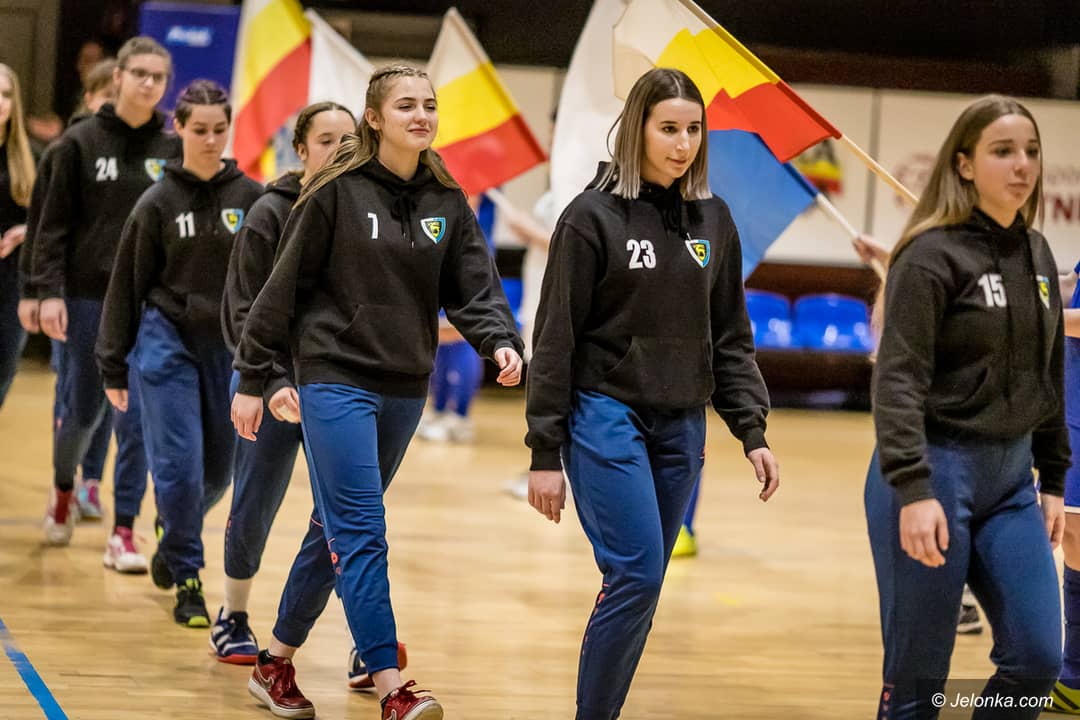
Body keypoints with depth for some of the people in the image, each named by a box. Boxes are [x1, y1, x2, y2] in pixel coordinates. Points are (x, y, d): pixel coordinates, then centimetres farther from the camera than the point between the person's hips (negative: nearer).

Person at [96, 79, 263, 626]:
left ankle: (174, 536, 39)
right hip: (168, 342, -2)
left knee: (217, 471, 9)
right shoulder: (159, 202, -1)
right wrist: (113, 366, 4)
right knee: (179, 466, -9)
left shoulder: (252, 199, 1)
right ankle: (186, 580, 4)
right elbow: (127, 286, 4)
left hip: (232, 349, 2)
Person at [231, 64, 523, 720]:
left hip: (405, 389, 6)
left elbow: (474, 288, 3)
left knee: (338, 530, 13)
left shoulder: (447, 202, 8)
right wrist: (254, 379, -3)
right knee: (361, 534, -14)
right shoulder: (338, 192, -6)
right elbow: (285, 287, -3)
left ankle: (278, 663, 28)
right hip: (337, 380, -6)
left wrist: (502, 343, -17)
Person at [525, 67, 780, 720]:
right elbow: (556, 341, -5)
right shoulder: (594, 216, -6)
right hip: (606, 416, -5)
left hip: (681, 427, 5)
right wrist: (545, 453, -7)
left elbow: (730, 338, 13)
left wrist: (753, 432, 4)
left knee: (638, 590, 6)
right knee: (637, 575, -14)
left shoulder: (713, 218, 8)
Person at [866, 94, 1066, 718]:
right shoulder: (933, 254, -11)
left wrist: (1053, 478, 16)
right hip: (937, 470, -6)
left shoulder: (1038, 255, 9)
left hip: (1011, 479, 7)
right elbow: (898, 380, -16)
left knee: (1037, 659, 0)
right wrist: (911, 490, -24)